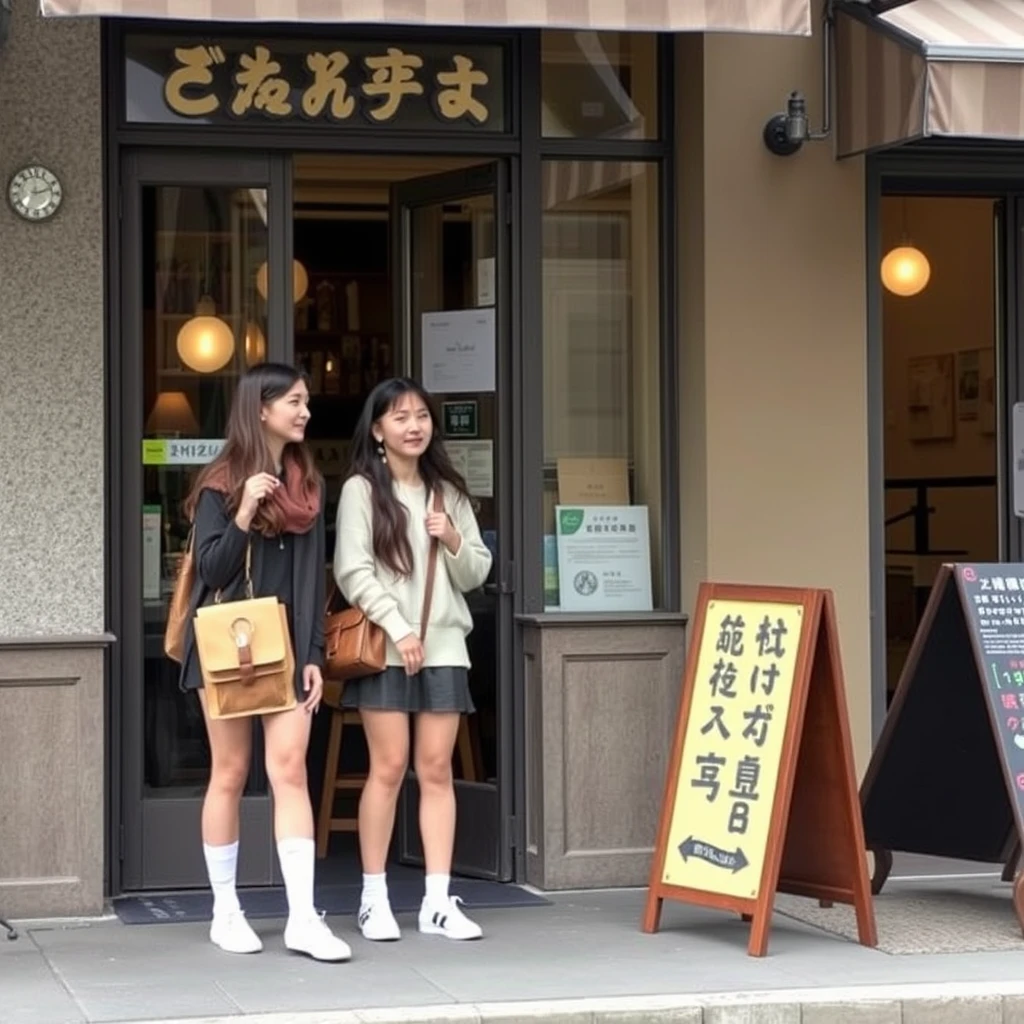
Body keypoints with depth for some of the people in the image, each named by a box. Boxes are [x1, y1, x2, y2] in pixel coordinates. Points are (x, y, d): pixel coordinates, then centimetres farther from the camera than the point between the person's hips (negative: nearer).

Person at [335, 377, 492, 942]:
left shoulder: (448, 491, 14)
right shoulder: (361, 489, 1)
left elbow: (475, 574, 15)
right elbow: (353, 572, -7)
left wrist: (454, 541, -5)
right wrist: (398, 629, -14)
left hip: (444, 646, 4)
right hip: (385, 647, -4)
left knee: (437, 771, 1)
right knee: (388, 769, -4)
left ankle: (438, 901, 3)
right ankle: (373, 898, 5)